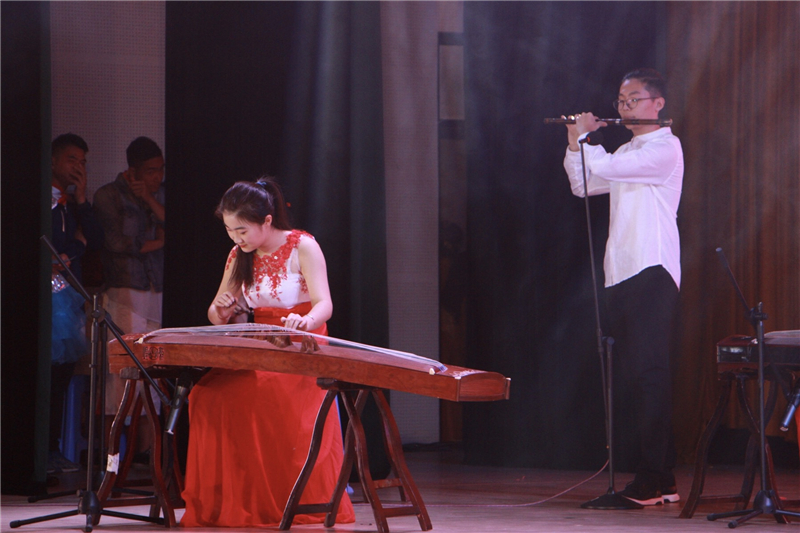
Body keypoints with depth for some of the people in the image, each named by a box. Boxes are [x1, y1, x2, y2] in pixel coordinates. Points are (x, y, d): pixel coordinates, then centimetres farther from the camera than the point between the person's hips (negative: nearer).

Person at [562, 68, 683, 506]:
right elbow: (583, 185, 22)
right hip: (621, 274, 9)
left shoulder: (665, 148, -7)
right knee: (629, 379, 7)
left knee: (648, 375, -12)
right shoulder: (626, 152, 22)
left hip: (652, 273, -9)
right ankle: (662, 479, 11)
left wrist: (585, 135, -2)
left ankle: (653, 481, -13)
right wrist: (575, 142, 10)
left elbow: (606, 169, -19)